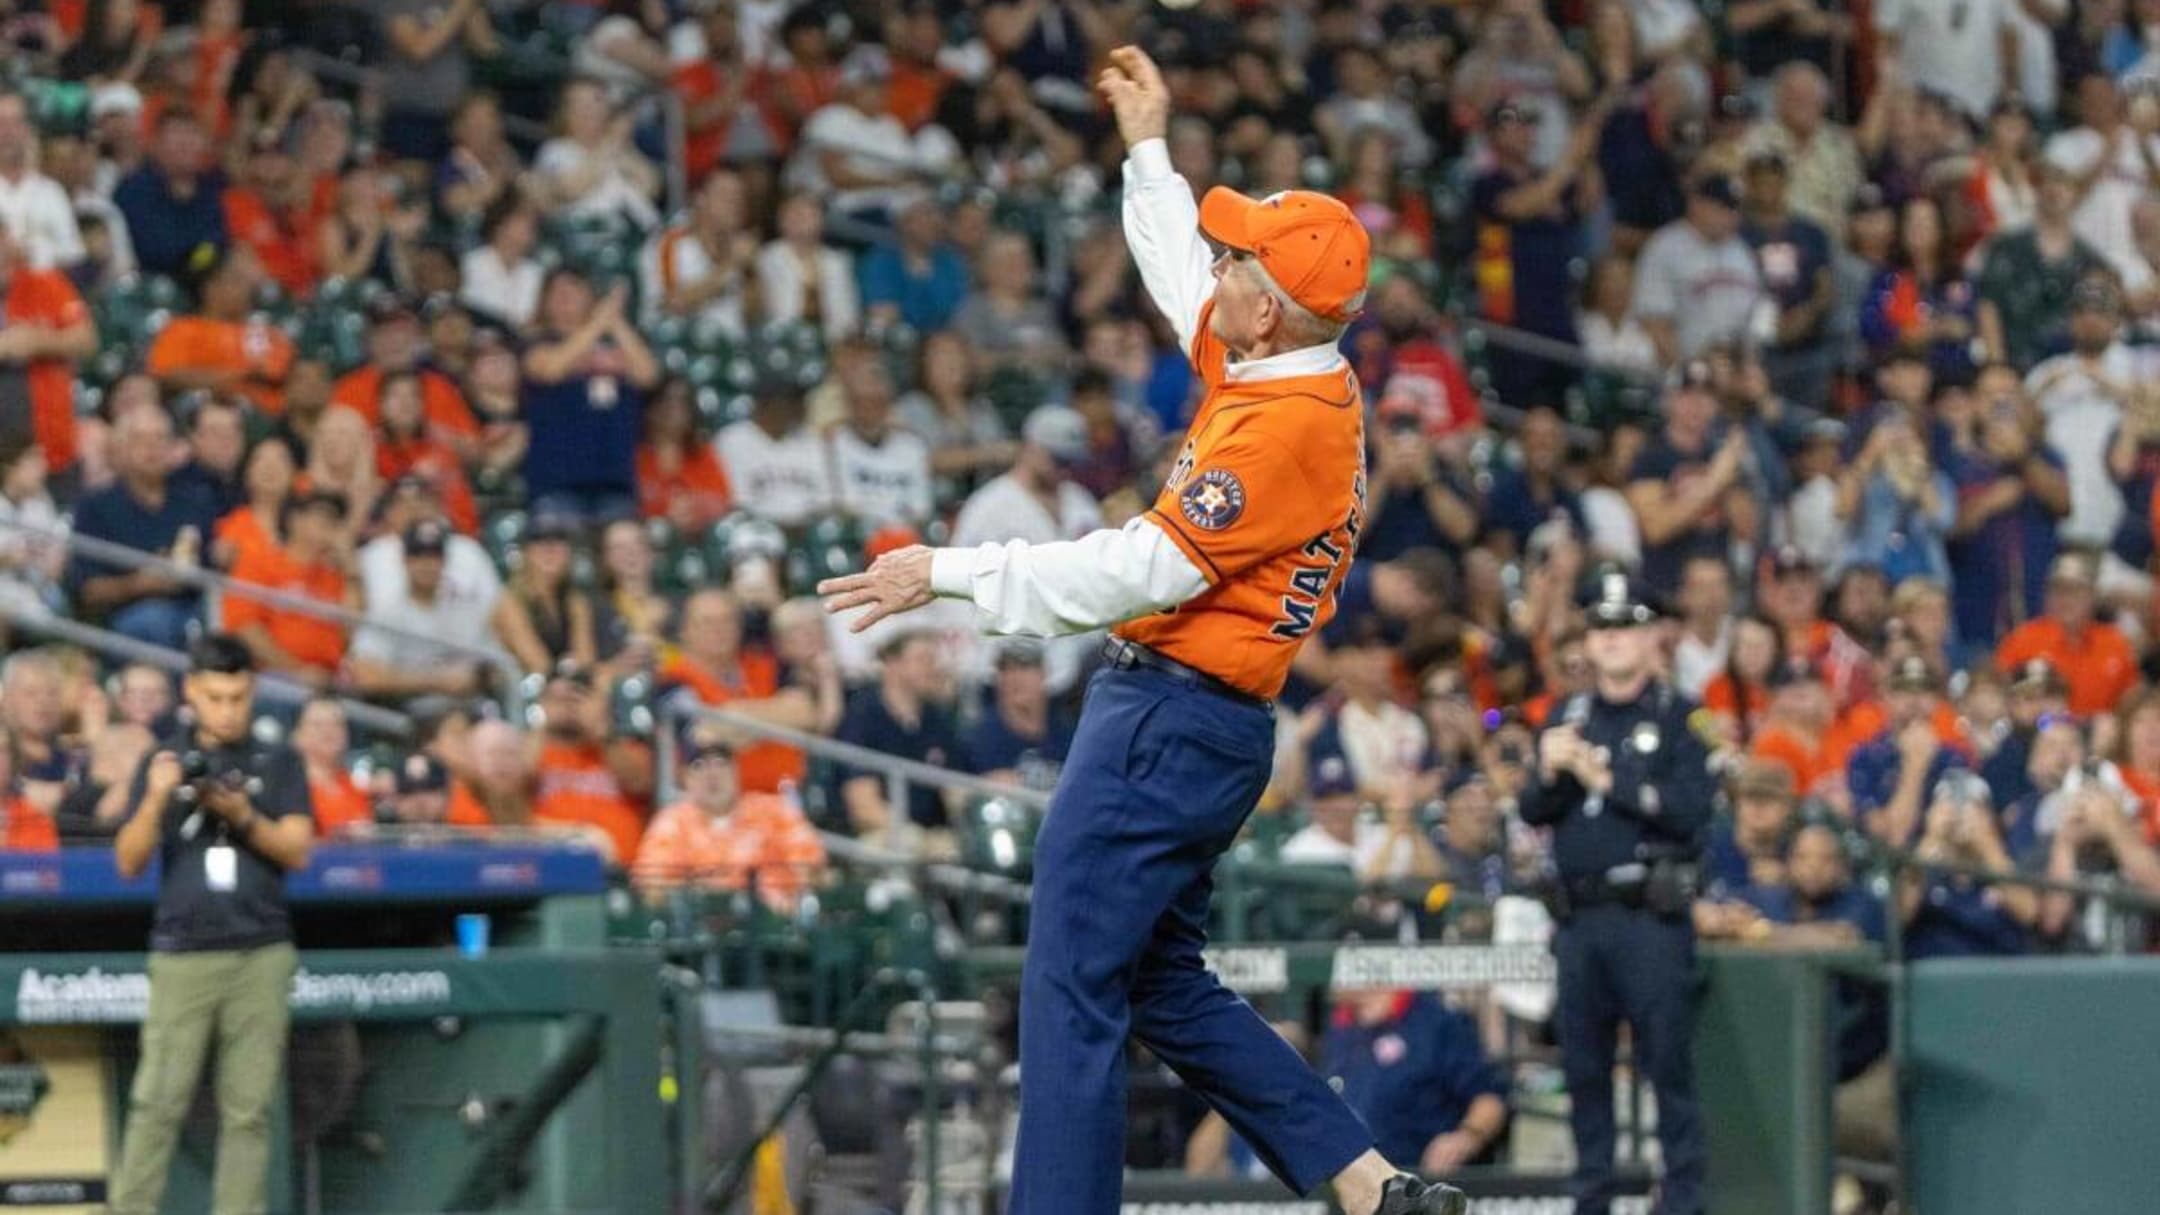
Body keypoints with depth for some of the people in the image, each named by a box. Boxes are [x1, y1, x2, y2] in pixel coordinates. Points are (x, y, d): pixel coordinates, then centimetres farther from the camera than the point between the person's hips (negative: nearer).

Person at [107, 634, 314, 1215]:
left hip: (261, 954, 1)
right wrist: (155, 800, -14)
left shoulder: (278, 763, 9)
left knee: (249, 1109, 0)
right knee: (158, 1102, -7)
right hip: (182, 954, -1)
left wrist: (242, 817, -15)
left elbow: (298, 851, 1)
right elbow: (129, 862, 3)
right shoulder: (164, 763, 8)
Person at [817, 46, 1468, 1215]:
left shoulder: (1289, 426, -19)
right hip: (1178, 715, 11)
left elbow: (1148, 568, -24)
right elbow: (1183, 284, 32)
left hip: (1172, 720, -11)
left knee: (1072, 997, -10)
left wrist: (950, 573, -22)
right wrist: (1148, 148, 41)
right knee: (1167, 990, 16)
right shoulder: (1282, 372, 10)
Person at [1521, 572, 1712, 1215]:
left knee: (1668, 1059, -7)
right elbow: (1534, 814, 12)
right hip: (1580, 915, 5)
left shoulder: (1679, 717, 1)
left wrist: (1608, 779, -12)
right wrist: (1550, 772, -8)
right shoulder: (1568, 717, 17)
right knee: (1583, 1064, 7)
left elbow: (1690, 810, -12)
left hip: (1651, 917, -5)